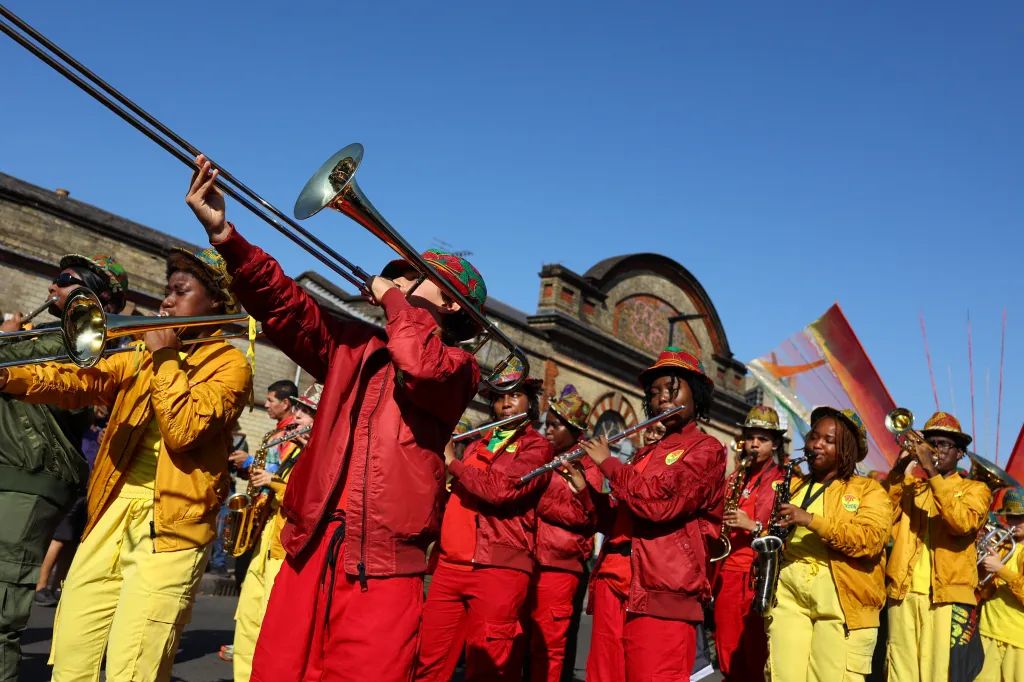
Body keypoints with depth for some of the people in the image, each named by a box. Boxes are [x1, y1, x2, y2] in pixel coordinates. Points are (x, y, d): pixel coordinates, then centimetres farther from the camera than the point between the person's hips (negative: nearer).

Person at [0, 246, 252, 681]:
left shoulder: (229, 364, -2)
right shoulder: (143, 352, 19)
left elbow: (184, 431, -16)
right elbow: (81, 382, 3)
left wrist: (165, 357, -9)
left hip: (169, 524, -6)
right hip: (113, 512, 6)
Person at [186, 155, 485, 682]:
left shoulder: (458, 367, 3)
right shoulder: (355, 346, 17)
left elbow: (422, 366, -20)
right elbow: (286, 308, 5)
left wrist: (394, 300, -2)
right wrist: (224, 234, -7)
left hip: (381, 565, -4)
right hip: (310, 549, 4)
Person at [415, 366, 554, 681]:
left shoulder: (537, 446, 2)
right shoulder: (476, 445, 22)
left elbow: (501, 488, -15)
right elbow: (452, 493, 21)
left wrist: (452, 462, -4)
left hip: (498, 567, -6)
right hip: (450, 563, 6)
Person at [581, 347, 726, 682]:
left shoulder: (706, 449, 0)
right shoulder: (645, 453, 21)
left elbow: (661, 502, -17)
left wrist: (607, 463, -7)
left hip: (661, 591, -7)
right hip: (612, 583, 7)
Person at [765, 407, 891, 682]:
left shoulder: (868, 489, 6)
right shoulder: (793, 485, 19)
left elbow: (871, 539, -11)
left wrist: (811, 520, -18)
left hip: (842, 600, -3)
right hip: (788, 593, 3)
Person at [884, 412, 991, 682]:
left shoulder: (975, 489, 11)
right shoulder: (909, 485, 19)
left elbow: (963, 523, -11)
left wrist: (933, 474, -14)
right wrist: (898, 471, -6)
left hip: (947, 594, -2)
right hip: (903, 592, 3)